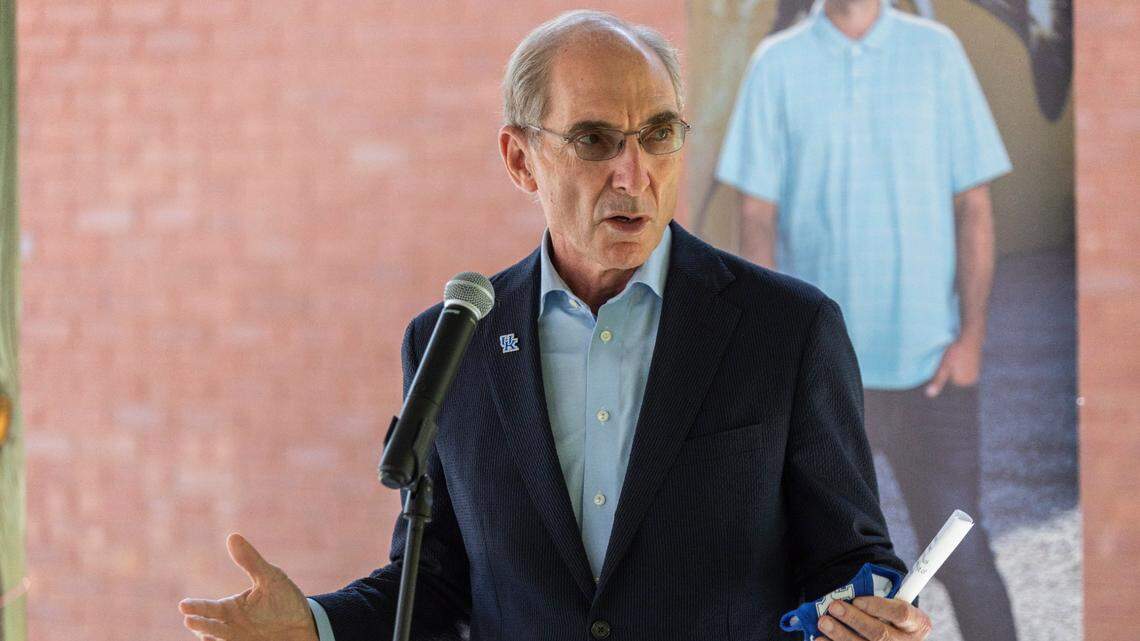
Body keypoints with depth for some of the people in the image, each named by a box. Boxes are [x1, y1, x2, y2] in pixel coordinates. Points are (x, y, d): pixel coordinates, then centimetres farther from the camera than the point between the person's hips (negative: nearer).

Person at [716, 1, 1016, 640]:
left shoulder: (937, 52, 3)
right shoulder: (778, 65, 3)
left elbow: (973, 205, 3)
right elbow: (758, 213, 3)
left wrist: (972, 334, -5)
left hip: (928, 358, -1)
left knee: (960, 554, -2)